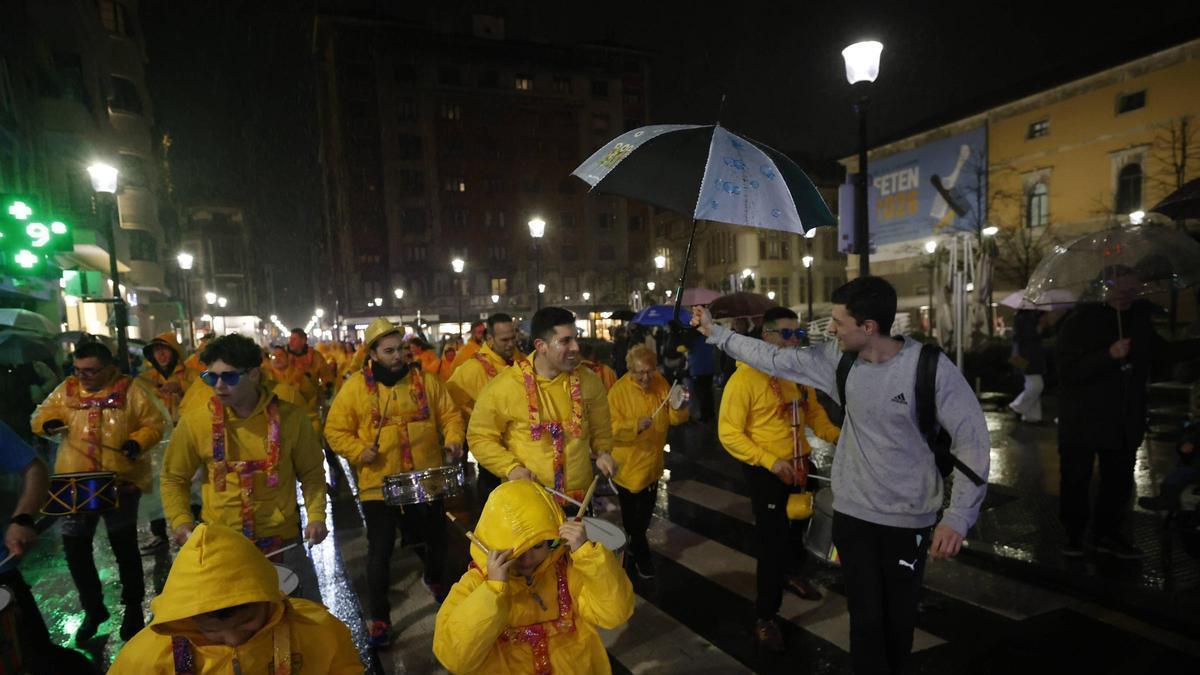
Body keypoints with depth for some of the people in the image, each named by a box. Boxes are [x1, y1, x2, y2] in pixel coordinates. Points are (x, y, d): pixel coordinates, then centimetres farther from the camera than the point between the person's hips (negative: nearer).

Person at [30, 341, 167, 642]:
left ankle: (133, 607, 27)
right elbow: (40, 415, 11)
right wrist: (48, 422, -12)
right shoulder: (66, 389, 3)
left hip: (120, 484, -4)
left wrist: (138, 442, -24)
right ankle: (93, 608, 30)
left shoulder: (131, 390, -7)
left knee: (124, 546, 7)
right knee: (74, 547, 9)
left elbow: (154, 424, -5)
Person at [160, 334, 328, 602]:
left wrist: (316, 515, -10)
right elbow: (174, 478, 7)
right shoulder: (195, 421, -8)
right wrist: (181, 521, -7)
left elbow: (312, 473, 2)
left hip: (283, 543, 0)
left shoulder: (290, 417, -10)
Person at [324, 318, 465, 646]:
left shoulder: (426, 380, -1)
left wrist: (453, 441, -14)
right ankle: (379, 617, 23)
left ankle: (435, 580, 50)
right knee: (380, 549, 3)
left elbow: (449, 414, 4)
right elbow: (335, 430, -3)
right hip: (380, 484, -2)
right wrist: (358, 451, -19)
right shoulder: (356, 386, -6)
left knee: (437, 537, 19)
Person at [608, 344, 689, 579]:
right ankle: (641, 555, 29)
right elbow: (611, 428, -24)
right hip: (629, 465, -6)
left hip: (653, 462, 6)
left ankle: (634, 544, 48)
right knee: (633, 516, 7)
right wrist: (636, 425, -38)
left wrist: (679, 407, -22)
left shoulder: (661, 383, -4)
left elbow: (674, 419, -1)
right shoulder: (619, 391, -20)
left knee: (645, 513, 24)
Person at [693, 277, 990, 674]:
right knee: (866, 616, 10)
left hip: (909, 518, -2)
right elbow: (773, 359, 3)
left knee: (899, 617, 15)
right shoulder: (838, 359, -6)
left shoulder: (930, 367, -19)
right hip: (852, 513, 3)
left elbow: (973, 440, -15)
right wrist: (714, 332, 5)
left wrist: (958, 517, -21)